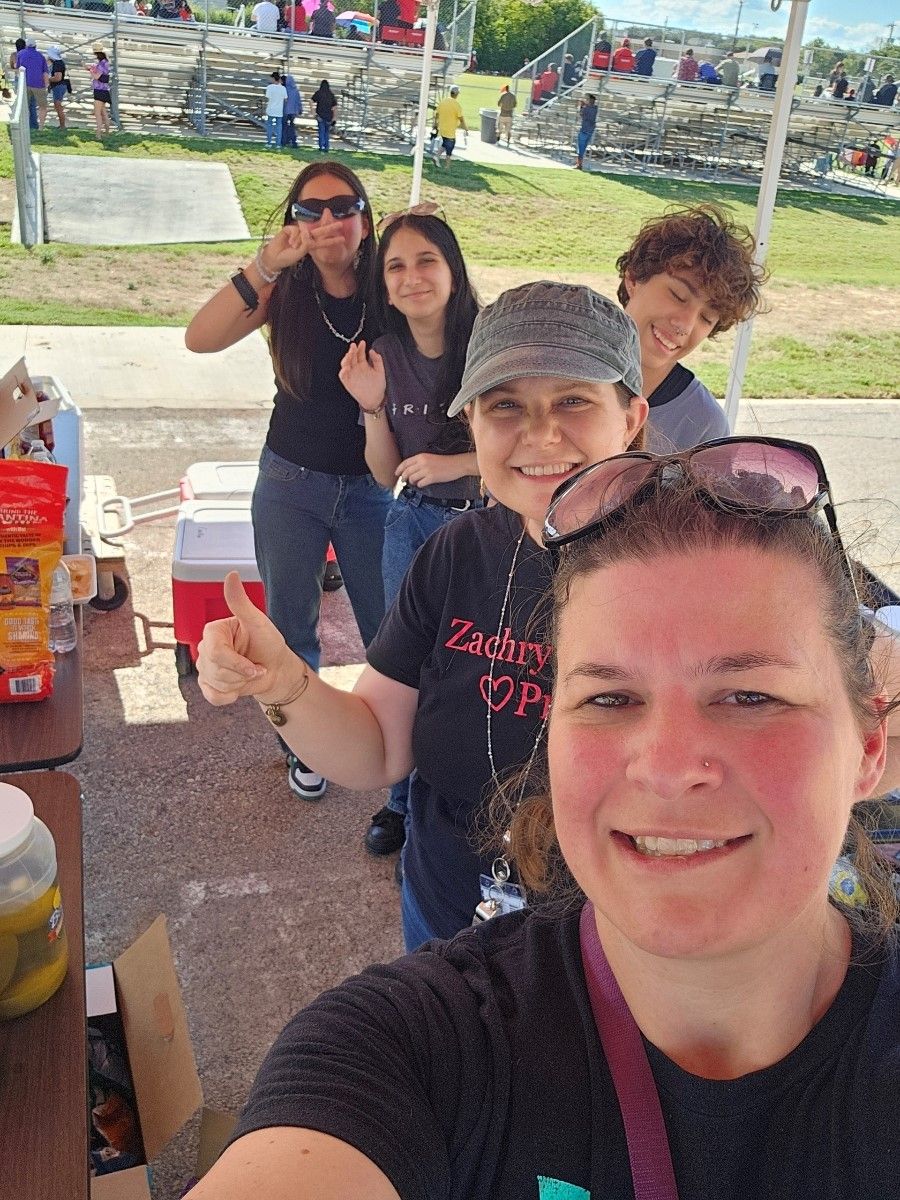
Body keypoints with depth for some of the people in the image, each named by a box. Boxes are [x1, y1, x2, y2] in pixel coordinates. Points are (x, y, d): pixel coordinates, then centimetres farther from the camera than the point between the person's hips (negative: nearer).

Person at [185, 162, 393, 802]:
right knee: (291, 623, 14)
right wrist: (262, 268, -31)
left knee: (387, 628, 11)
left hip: (370, 485, -1)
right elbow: (200, 338, -22)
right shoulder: (284, 292, -8)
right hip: (291, 484, 1)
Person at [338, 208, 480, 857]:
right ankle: (405, 800, 38)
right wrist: (374, 409, -15)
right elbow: (387, 473, 2)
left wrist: (454, 464, -23)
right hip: (413, 520, 5)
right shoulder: (387, 353, -3)